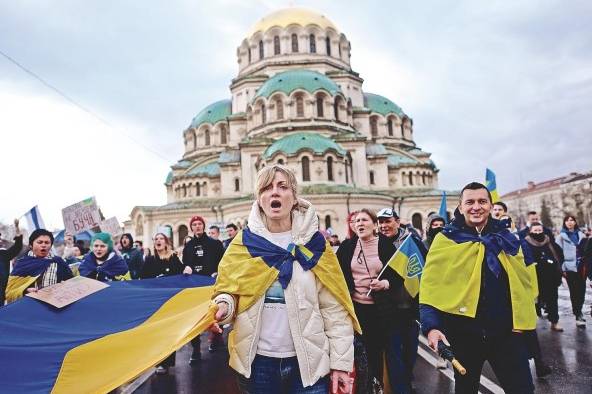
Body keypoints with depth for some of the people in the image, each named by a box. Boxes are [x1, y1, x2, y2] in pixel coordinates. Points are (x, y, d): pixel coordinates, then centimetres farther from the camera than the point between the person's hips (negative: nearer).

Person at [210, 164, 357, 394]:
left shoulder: (313, 243, -3)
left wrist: (340, 363, -6)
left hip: (308, 361, -1)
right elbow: (229, 290, 2)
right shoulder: (244, 243, 0)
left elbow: (334, 309, -4)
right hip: (257, 360, 1)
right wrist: (223, 307, -20)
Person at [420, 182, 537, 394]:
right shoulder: (446, 239, -5)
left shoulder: (506, 238, 7)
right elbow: (431, 285, -8)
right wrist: (431, 325, -18)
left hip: (506, 330, 2)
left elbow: (523, 281, 11)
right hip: (464, 331, -2)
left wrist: (522, 319, 1)